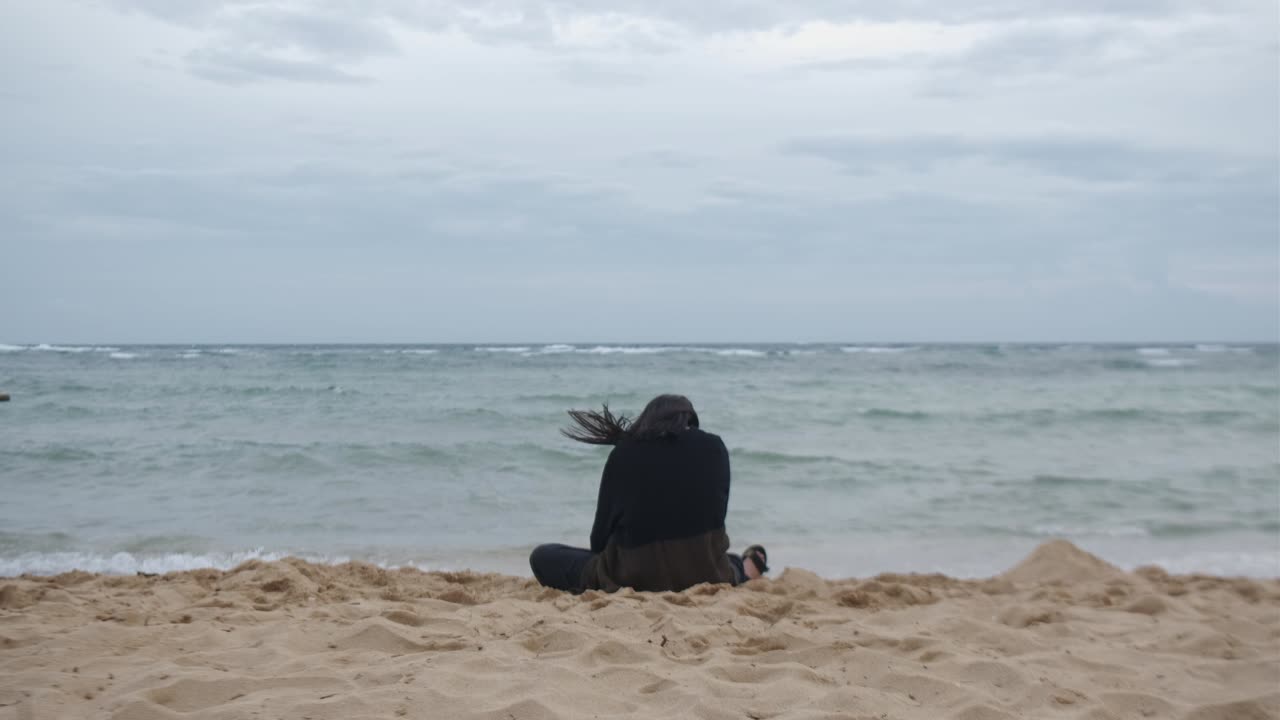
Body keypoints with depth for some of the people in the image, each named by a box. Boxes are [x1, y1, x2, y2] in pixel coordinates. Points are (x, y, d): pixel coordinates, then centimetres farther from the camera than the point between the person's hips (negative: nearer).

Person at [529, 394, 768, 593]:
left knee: (543, 557, 13)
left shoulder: (623, 453, 3)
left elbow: (601, 532, 6)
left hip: (635, 577, -4)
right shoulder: (713, 447, 6)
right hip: (703, 574, 4)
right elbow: (715, 516, 11)